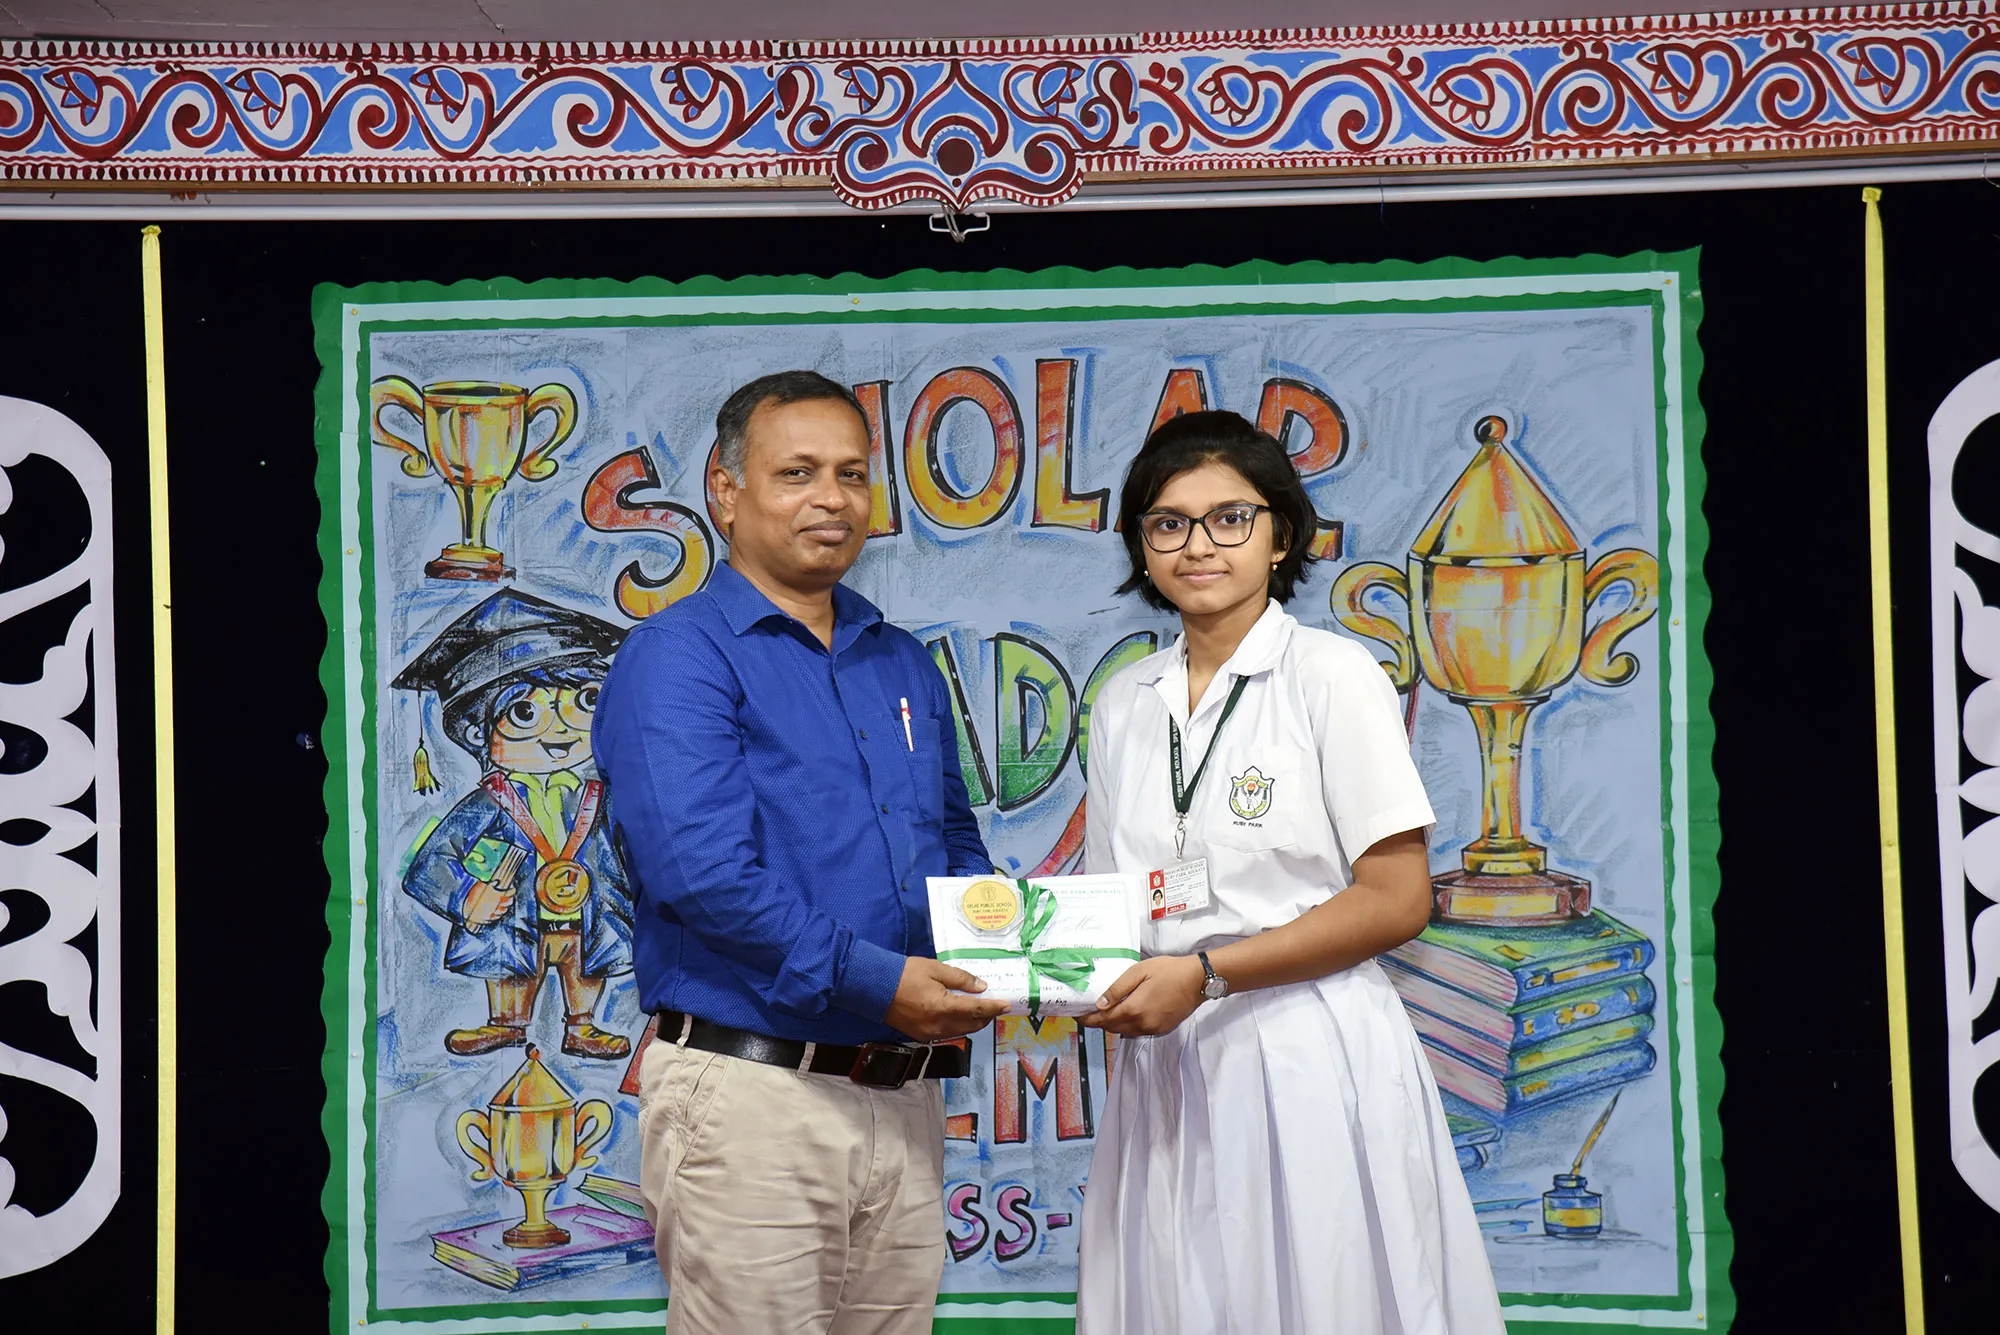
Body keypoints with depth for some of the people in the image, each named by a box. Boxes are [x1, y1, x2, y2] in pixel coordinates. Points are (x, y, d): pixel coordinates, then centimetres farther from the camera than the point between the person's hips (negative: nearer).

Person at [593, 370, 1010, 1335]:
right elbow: (703, 872, -19)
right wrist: (872, 982, -21)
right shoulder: (678, 658, -7)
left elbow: (957, 846, 22)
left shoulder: (904, 666, 17)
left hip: (904, 1099, 7)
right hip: (752, 1091, -7)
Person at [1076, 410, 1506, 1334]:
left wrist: (1206, 973, -15)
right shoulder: (1124, 703, 13)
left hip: (1306, 1060, -5)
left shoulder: (1333, 677, -5)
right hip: (1165, 1067, 5)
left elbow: (1397, 900, -10)